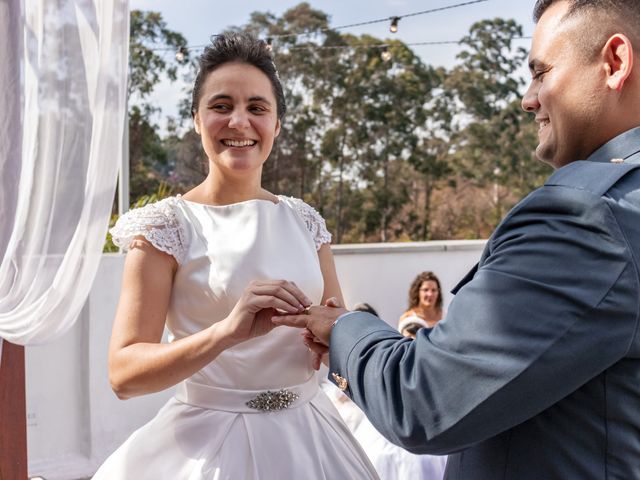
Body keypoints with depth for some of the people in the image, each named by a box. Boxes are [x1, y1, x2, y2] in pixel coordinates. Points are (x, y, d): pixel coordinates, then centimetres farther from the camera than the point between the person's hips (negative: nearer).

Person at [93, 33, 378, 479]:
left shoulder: (305, 221, 2)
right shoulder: (166, 225, -10)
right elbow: (124, 374, -15)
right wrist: (227, 331, -30)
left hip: (308, 435, 4)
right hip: (209, 440, -4)